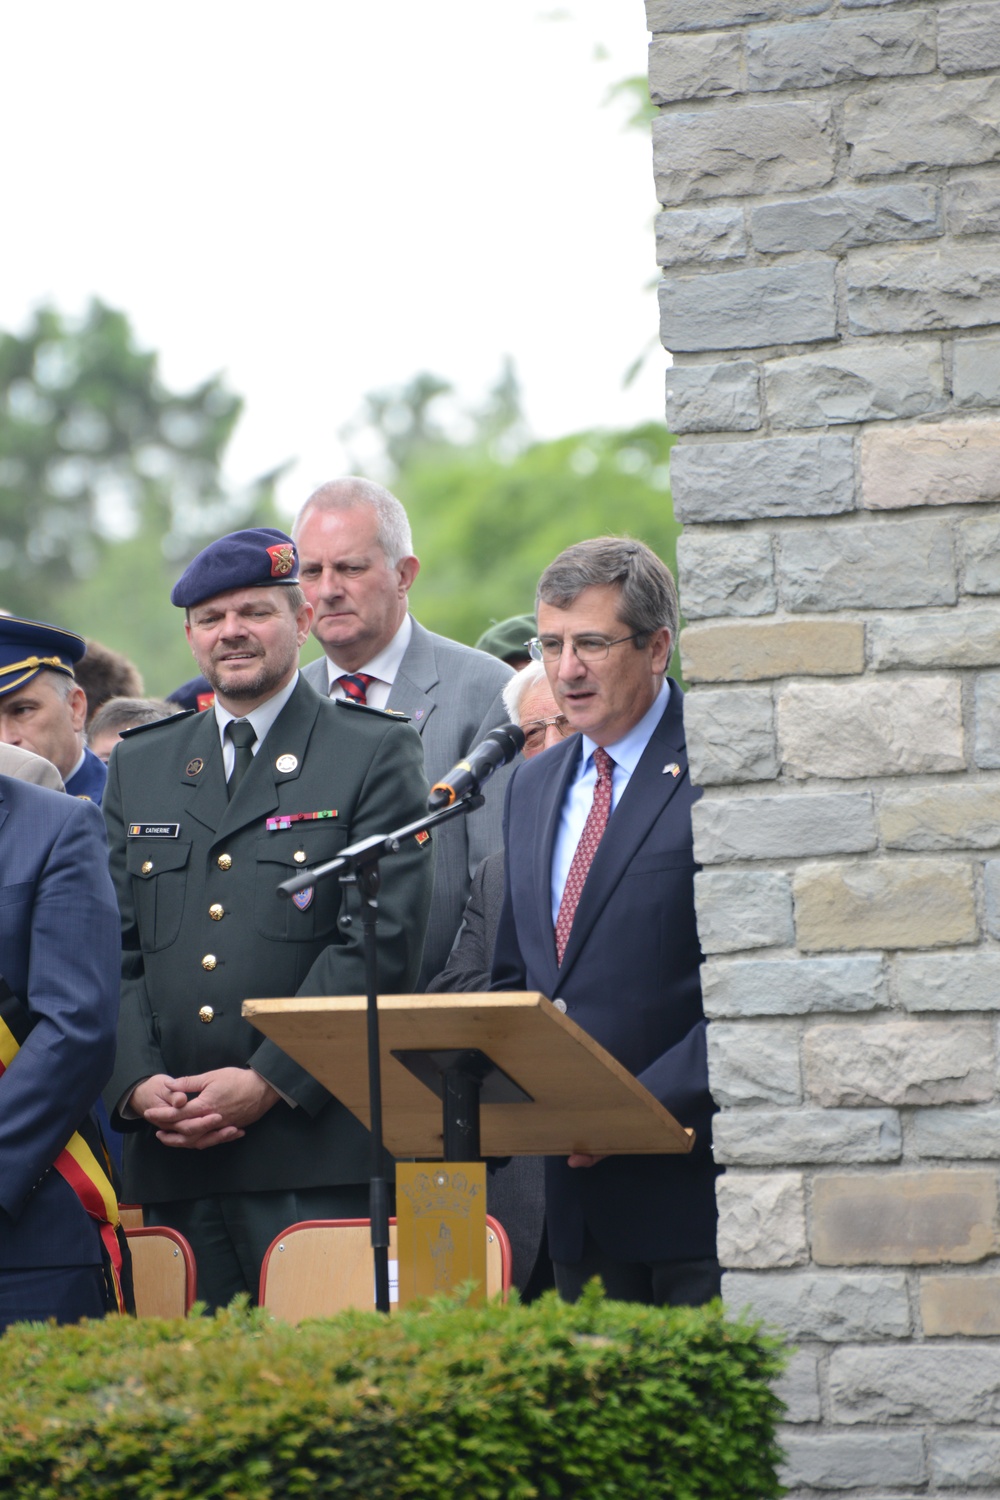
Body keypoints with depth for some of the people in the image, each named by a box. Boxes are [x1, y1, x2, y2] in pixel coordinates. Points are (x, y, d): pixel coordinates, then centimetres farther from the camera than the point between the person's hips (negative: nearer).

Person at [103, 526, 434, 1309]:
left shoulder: (376, 754, 4)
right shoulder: (139, 767, 19)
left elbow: (383, 941, -5)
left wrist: (269, 1083, -12)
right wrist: (138, 1083, -3)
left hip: (315, 1151, -4)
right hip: (171, 1158, 4)